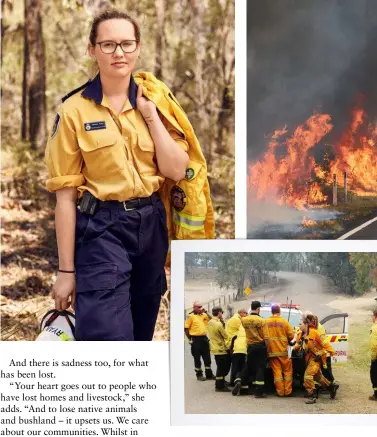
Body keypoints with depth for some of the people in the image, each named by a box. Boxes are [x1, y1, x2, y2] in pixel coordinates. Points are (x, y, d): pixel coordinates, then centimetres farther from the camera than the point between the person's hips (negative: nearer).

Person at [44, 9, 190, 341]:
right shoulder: (75, 110, -7)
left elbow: (177, 171, -3)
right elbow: (66, 194, -7)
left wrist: (150, 115, -10)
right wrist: (66, 269, -8)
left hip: (151, 224, 5)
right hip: (101, 228, -5)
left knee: (141, 333, 16)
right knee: (108, 338, -15)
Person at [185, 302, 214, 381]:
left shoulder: (204, 315, 9)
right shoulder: (191, 316, -7)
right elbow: (186, 328, -7)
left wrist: (206, 312, -3)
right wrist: (190, 339, -7)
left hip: (204, 338, 5)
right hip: (196, 339, -5)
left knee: (207, 357, 9)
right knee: (197, 358, 4)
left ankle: (209, 374, 18)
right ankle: (199, 375, 13)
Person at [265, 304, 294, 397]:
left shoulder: (266, 322, 1)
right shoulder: (284, 322, -4)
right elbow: (291, 335, -2)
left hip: (271, 351, 2)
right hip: (283, 351, -2)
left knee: (277, 372, 4)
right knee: (287, 371, 8)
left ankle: (280, 391, 1)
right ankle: (288, 391, 5)